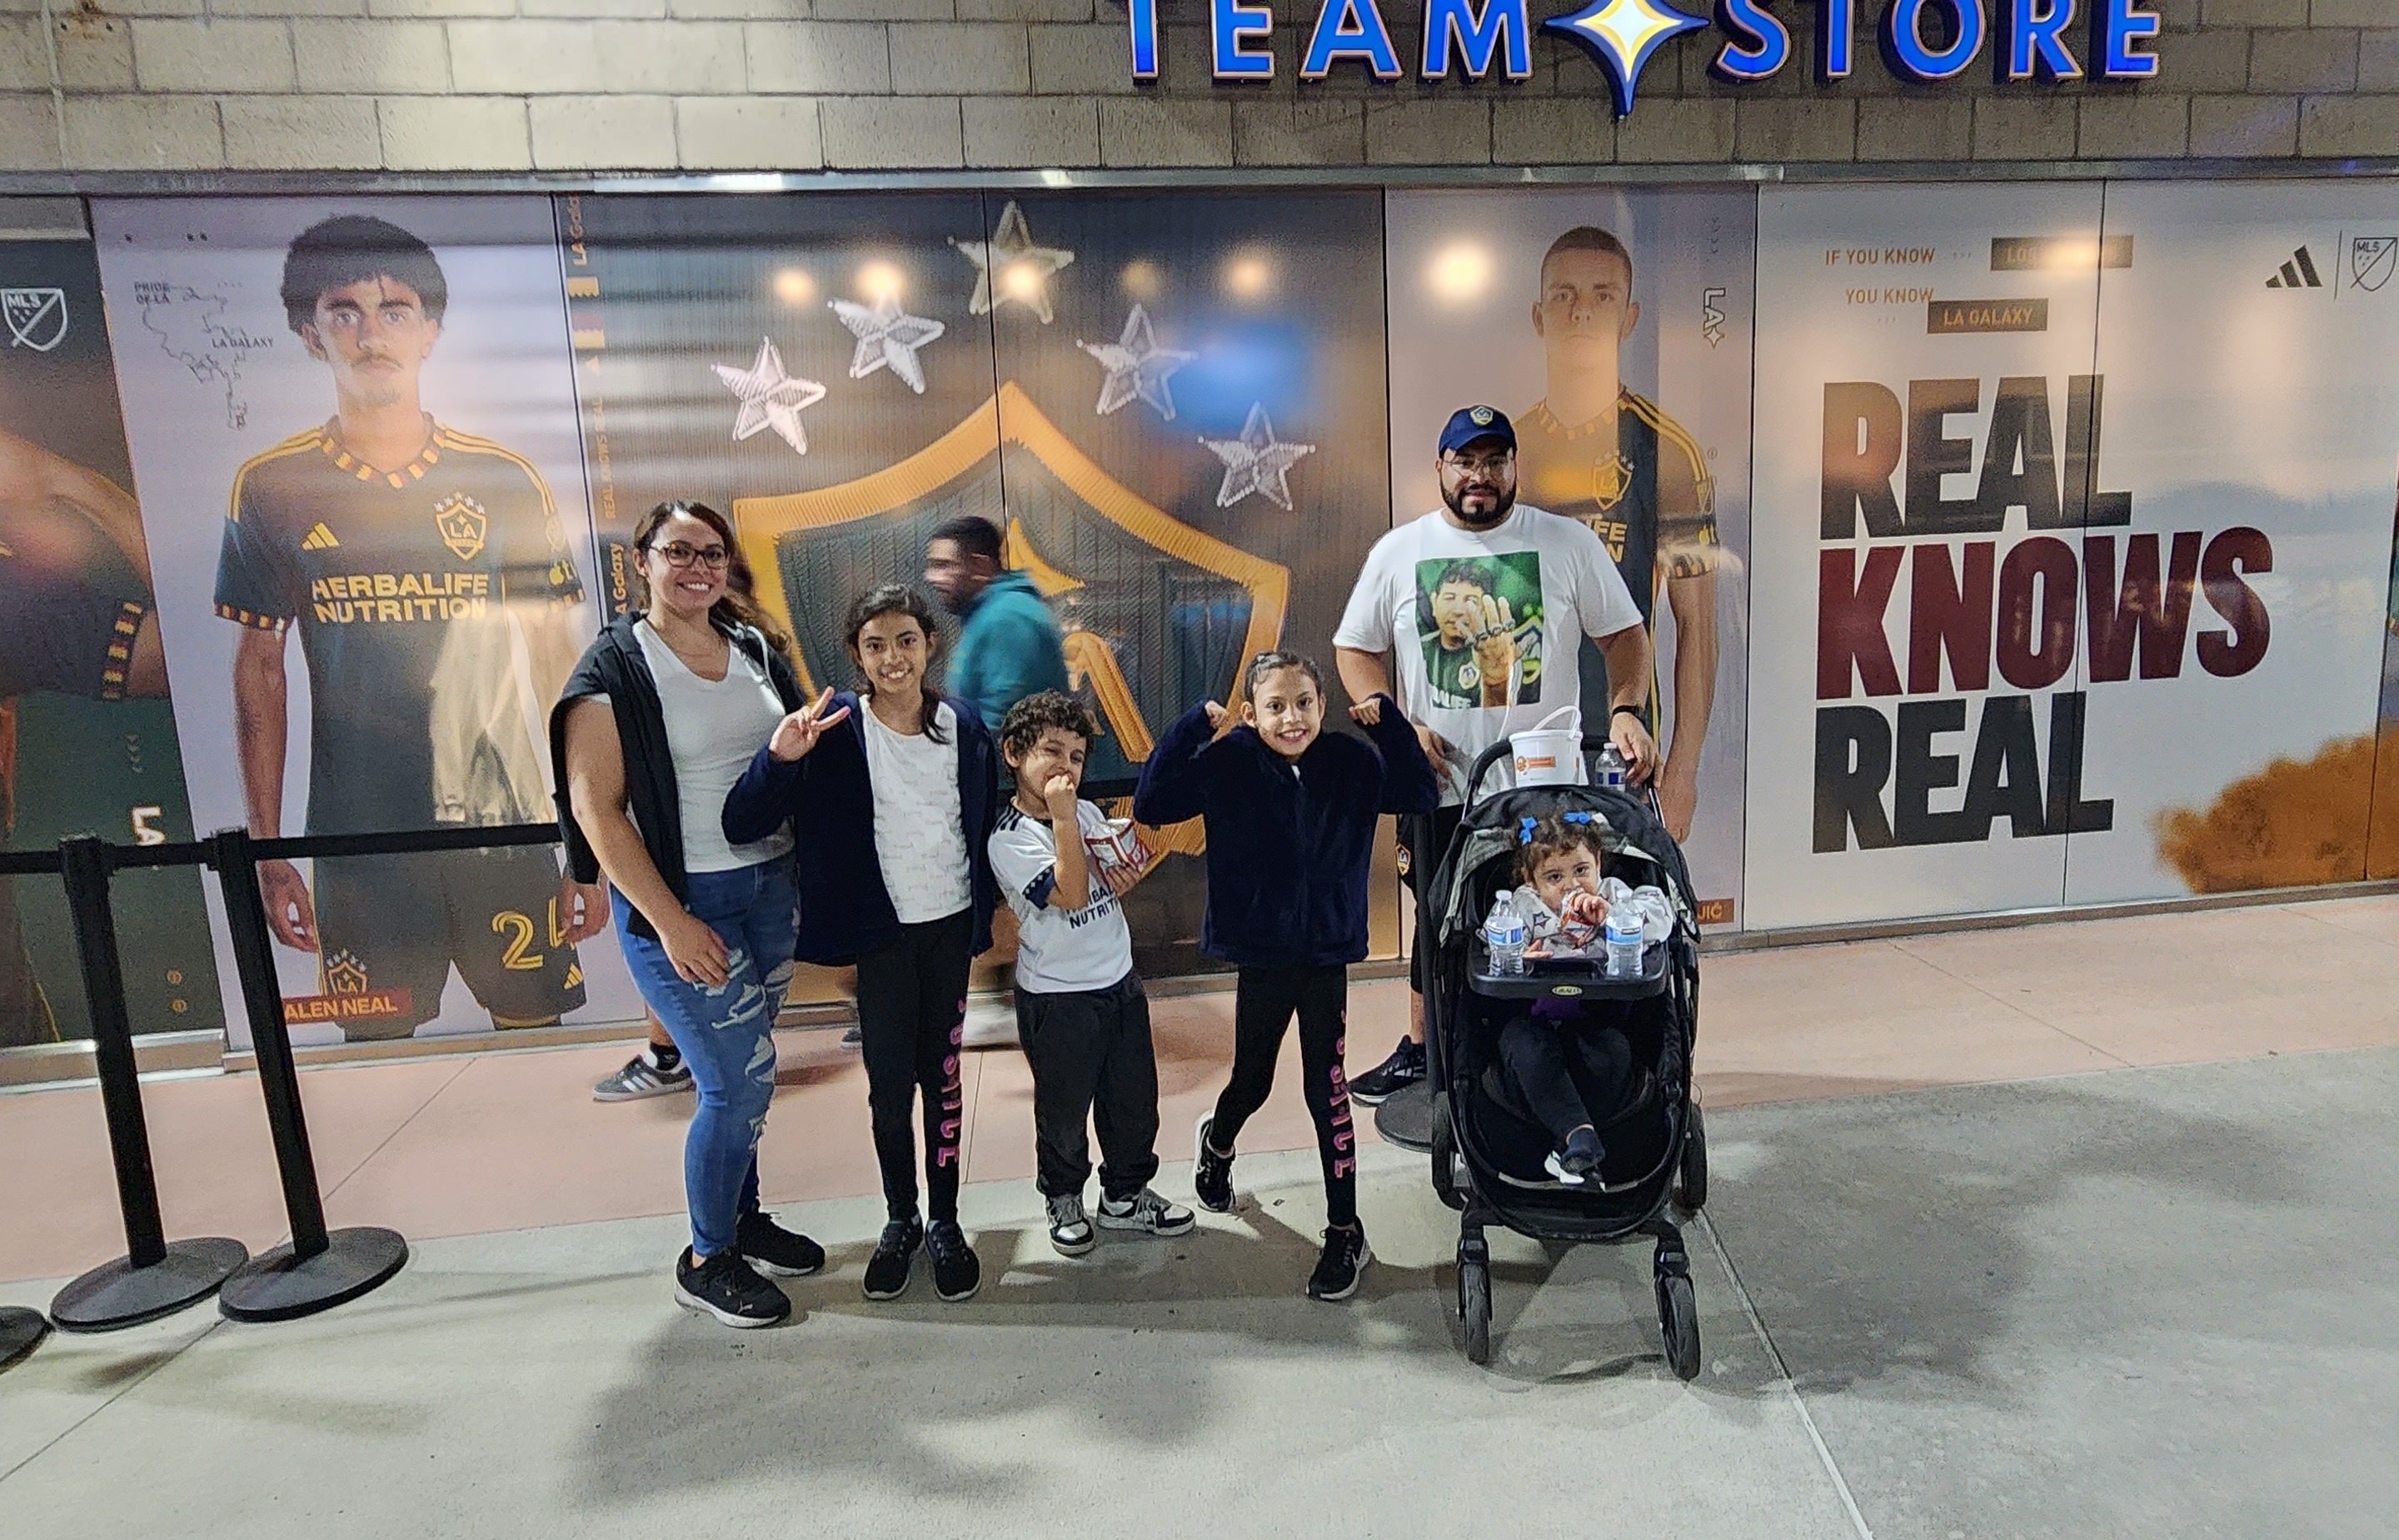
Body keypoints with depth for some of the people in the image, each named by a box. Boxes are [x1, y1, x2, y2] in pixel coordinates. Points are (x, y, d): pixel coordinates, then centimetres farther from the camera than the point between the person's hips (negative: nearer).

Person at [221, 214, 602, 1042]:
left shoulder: (504, 480, 0)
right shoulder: (271, 488, 2)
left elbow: (559, 668, 2)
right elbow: (259, 670, 8)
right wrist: (267, 854, 6)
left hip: (505, 824, 0)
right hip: (357, 841, 1)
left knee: (537, 1038, 6)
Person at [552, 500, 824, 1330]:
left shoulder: (754, 649, 8)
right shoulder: (615, 668, -10)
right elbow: (596, 809, -14)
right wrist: (670, 922, -18)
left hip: (770, 886, 6)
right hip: (680, 898, -6)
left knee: (739, 1074, 16)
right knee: (742, 1081, -4)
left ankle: (741, 1217, 36)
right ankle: (705, 1261, 17)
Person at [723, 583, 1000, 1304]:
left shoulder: (964, 728, -3)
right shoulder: (835, 731, -12)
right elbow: (742, 824, -18)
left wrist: (986, 911, 9)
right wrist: (779, 757, -35)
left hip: (949, 928, 2)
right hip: (880, 934, -2)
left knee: (943, 1077, 11)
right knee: (889, 1084, 7)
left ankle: (945, 1222, 26)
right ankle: (900, 1221, 28)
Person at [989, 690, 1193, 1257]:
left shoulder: (1089, 813, 2)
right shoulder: (1009, 840, -18)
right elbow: (1071, 894, -28)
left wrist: (1127, 880, -6)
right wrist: (1062, 817, -29)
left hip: (1120, 981, 6)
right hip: (1058, 999, -6)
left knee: (1134, 1099, 17)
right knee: (1064, 1110, 12)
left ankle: (1125, 1196, 37)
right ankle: (1064, 1200, 36)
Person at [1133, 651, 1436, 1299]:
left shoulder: (1353, 762, -5)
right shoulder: (1227, 765, -11)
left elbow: (1421, 796, -3)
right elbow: (1150, 804, -16)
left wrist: (1390, 722, -12)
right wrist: (1191, 729, -23)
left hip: (1328, 955, 1)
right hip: (1260, 956, 0)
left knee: (1326, 1088, 2)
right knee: (1251, 1082, 16)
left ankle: (1345, 1232, 19)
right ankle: (1216, 1143, 53)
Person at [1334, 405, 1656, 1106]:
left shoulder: (1570, 543, 1)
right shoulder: (1398, 552, 3)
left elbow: (1624, 633, 4)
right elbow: (1355, 649, 6)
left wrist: (1626, 711, -13)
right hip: (1439, 785, 1)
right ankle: (1421, 1050, 33)